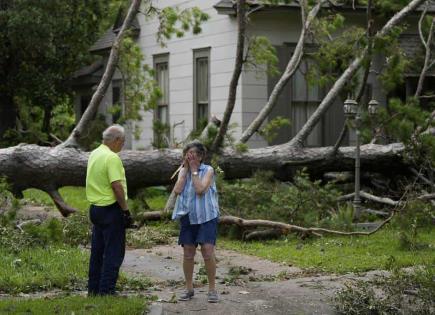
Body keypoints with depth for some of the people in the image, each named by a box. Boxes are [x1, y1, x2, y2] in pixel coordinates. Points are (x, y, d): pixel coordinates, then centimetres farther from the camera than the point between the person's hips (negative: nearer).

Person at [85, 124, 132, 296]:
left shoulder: (94, 154, 11)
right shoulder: (112, 158, -18)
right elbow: (117, 186, -24)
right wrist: (125, 210, -17)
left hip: (95, 207, 9)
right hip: (111, 209, -9)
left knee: (97, 251, 15)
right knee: (114, 252, -2)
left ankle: (94, 289, 20)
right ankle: (106, 290, -3)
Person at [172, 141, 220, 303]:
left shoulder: (208, 170, -4)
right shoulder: (183, 171, 8)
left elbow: (200, 189, -19)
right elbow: (177, 190, -8)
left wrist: (193, 170, -12)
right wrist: (185, 169, -6)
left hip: (206, 217, -4)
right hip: (187, 217, 4)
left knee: (208, 251, -11)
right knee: (188, 253, 6)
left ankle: (212, 288, -1)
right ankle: (189, 288, 18)